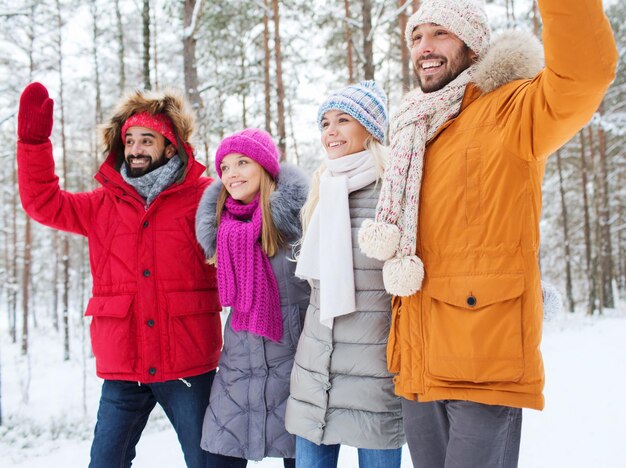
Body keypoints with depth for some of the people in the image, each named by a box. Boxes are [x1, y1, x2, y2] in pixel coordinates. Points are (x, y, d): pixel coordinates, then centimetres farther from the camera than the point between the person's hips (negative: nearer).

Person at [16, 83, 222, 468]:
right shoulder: (104, 204, 10)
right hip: (122, 368, 3)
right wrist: (34, 139, 1)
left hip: (189, 367, -2)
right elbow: (43, 201, 9)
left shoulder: (203, 198, 0)